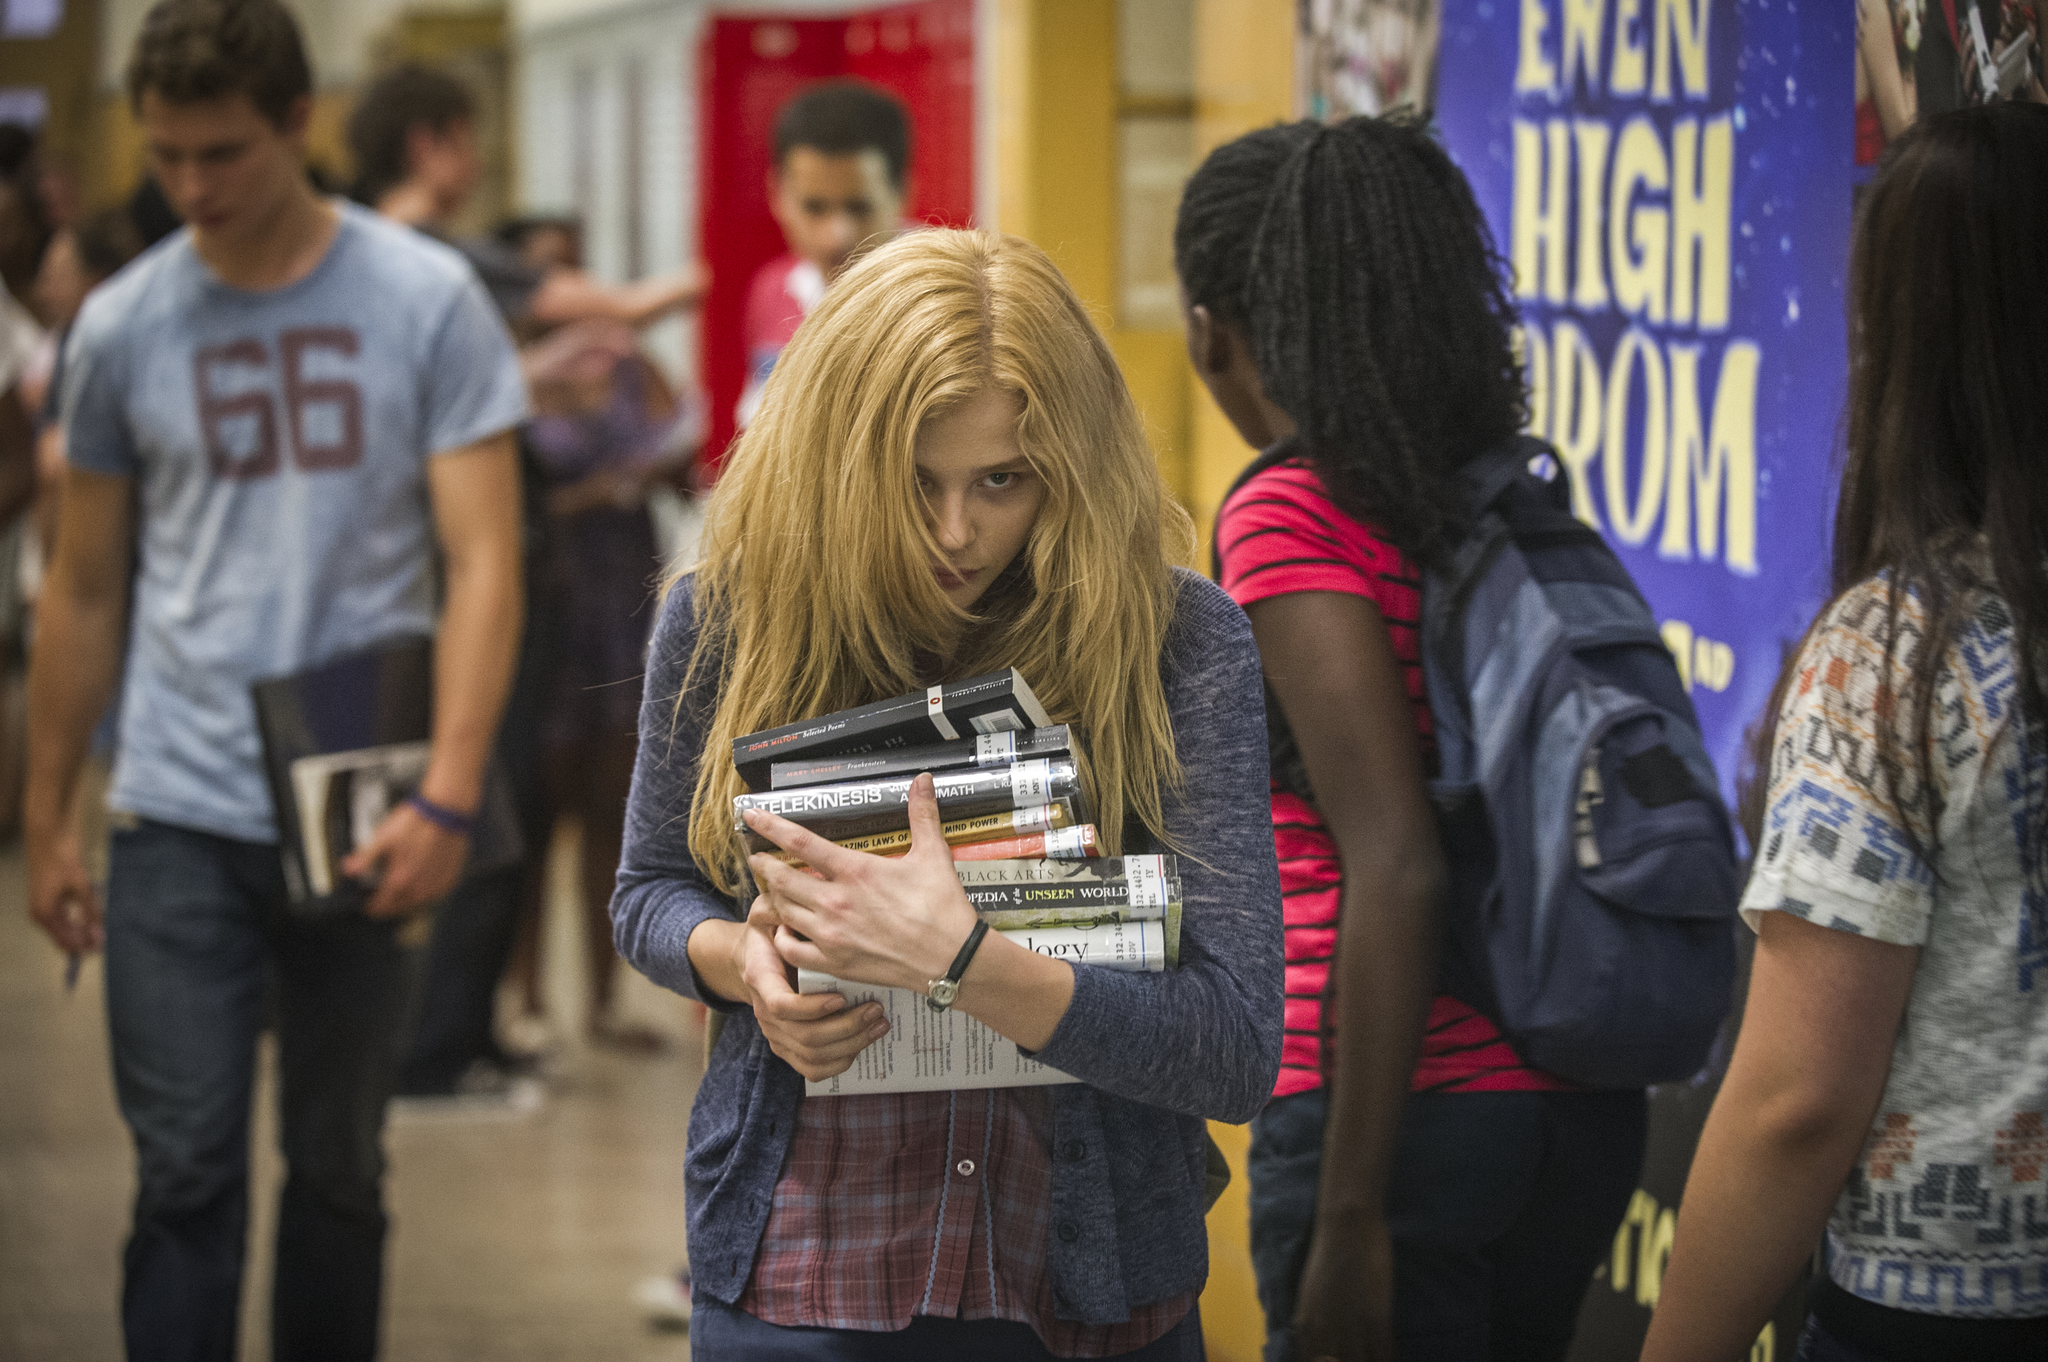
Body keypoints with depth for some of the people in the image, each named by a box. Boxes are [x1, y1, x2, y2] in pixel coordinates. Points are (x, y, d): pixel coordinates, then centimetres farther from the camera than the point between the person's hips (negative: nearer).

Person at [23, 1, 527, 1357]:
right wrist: (46, 822, 11)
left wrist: (448, 801, -17)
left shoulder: (426, 301, -3)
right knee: (189, 1170, -4)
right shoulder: (123, 327, 4)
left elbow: (483, 563, -7)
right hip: (180, 820, 1)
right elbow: (87, 595, 12)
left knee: (340, 1171, 11)